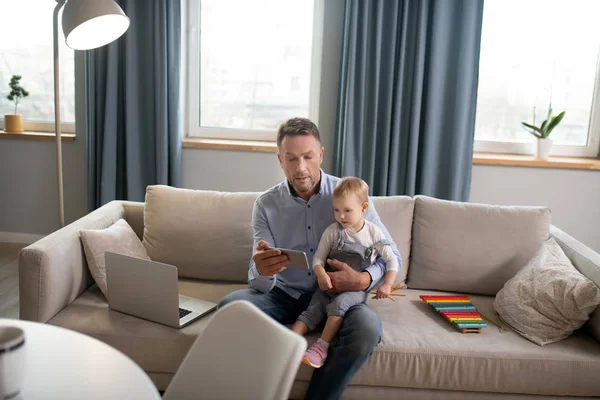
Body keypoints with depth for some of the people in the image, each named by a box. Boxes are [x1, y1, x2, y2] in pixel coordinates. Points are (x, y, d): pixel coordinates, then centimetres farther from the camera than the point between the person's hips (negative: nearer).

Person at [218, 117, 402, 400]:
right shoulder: (266, 204, -4)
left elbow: (391, 255, -1)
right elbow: (262, 284, -9)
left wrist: (363, 280, -24)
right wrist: (261, 270, -36)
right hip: (284, 295, 1)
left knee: (367, 327, -32)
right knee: (230, 305, -27)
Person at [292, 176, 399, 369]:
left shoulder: (374, 233, -2)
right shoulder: (332, 231, -1)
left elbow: (392, 260, 3)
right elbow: (318, 257, -1)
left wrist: (387, 284, -10)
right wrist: (321, 273, -22)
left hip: (357, 288, -2)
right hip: (330, 284, 2)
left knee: (339, 303, -32)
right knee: (312, 310, -19)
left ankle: (322, 346, -30)